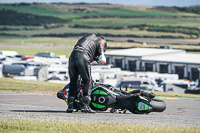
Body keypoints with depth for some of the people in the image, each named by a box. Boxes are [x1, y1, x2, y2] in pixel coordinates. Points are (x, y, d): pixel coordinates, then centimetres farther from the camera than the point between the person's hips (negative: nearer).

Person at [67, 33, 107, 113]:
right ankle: (85, 106, -3)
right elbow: (102, 60, 9)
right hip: (83, 58, -5)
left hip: (72, 56, 5)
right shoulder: (100, 42, 19)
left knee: (73, 82, 14)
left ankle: (70, 106, 9)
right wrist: (95, 58, 27)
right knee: (87, 82, 6)